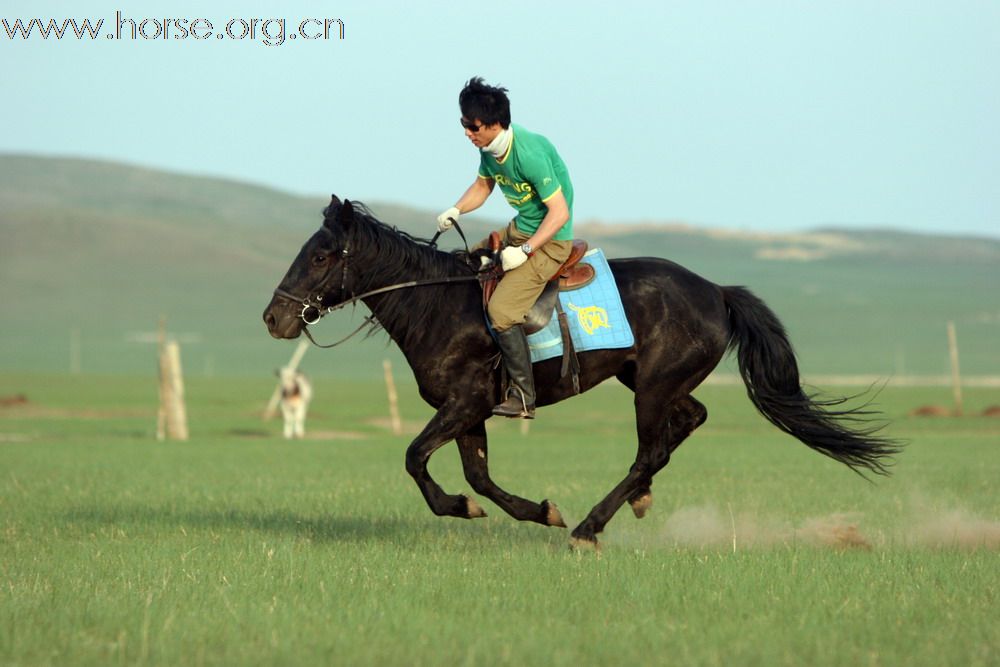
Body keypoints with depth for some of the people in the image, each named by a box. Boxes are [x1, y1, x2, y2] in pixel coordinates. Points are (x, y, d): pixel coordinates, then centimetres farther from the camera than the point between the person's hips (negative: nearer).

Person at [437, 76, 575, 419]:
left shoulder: (529, 153, -29)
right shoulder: (489, 148, -3)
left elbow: (559, 213, -28)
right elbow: (483, 185, 17)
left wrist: (524, 251, -31)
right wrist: (456, 211, -2)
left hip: (549, 241, -10)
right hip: (518, 230, 10)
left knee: (501, 310, -22)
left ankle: (523, 397, -14)